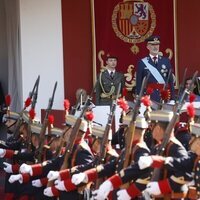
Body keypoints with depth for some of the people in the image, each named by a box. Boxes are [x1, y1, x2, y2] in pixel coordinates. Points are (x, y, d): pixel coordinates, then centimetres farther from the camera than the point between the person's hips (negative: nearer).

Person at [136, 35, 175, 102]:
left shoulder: (166, 61, 11)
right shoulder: (142, 63, 4)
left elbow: (171, 81, 10)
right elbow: (138, 84, 3)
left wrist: (172, 98, 3)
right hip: (149, 97, -2)